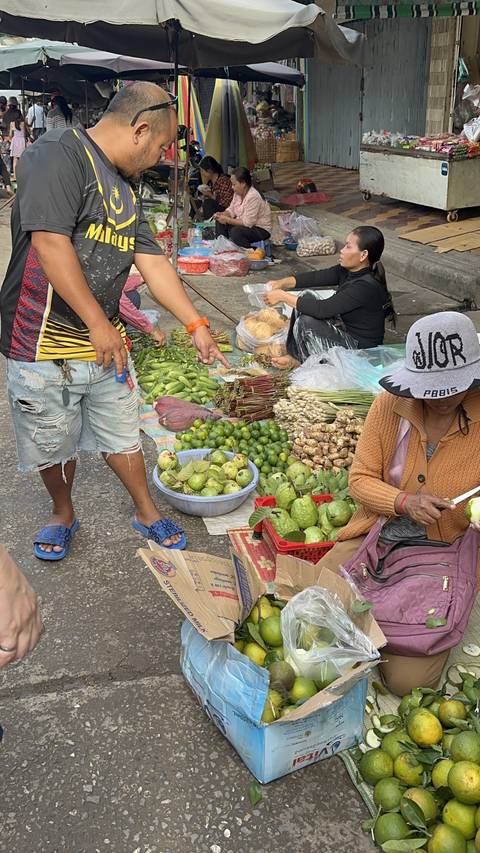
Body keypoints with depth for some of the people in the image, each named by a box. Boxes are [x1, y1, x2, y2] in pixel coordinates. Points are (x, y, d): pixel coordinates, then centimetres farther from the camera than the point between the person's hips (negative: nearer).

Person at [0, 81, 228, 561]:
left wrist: (196, 325, 8)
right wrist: (98, 323, -20)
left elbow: (151, 261, 13)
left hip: (104, 343, 7)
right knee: (55, 445, 13)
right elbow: (50, 243, -23)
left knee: (122, 436, 17)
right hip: (44, 345, -7)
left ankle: (146, 512, 34)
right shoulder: (59, 153, -14)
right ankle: (63, 514, 37)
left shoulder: (122, 188, 14)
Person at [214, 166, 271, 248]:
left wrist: (227, 220, -26)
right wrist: (222, 214, -13)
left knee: (235, 232, -33)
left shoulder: (253, 197, -29)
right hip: (248, 224, 9)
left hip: (261, 230, -9)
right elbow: (231, 210, 8)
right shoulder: (238, 193, -2)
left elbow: (247, 223, -30)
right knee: (220, 222, 2)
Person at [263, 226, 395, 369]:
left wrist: (283, 296, -24)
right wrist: (282, 283, -13)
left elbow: (322, 309, -31)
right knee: (306, 296, 1)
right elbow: (316, 277, 1)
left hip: (360, 350, -9)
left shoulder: (366, 287, -29)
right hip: (345, 331, 9)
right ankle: (294, 355, 8)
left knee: (305, 323, -23)